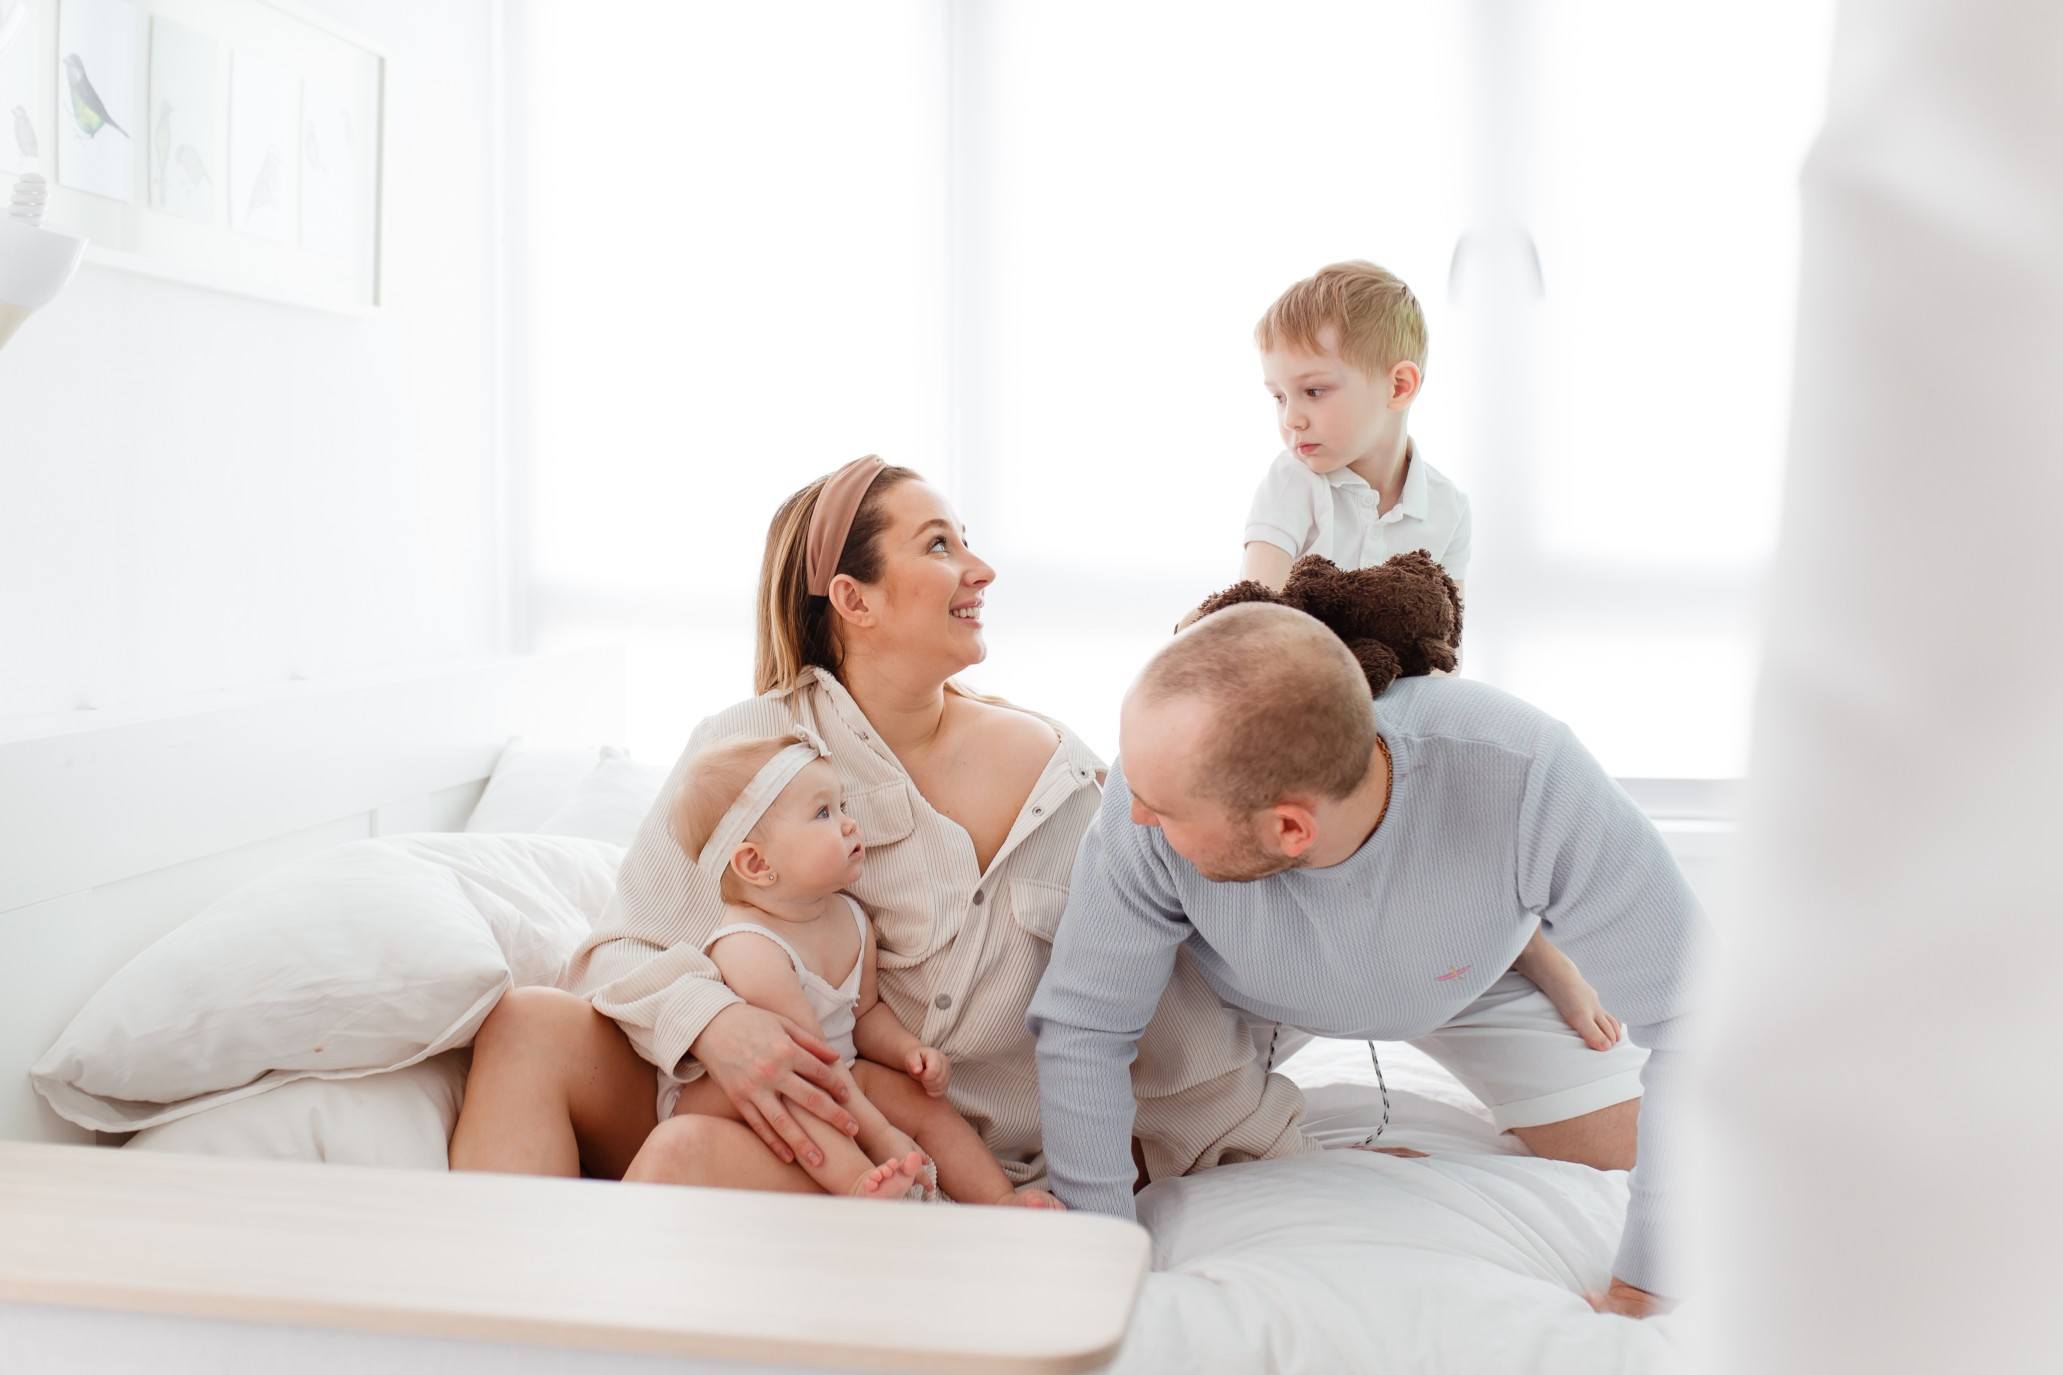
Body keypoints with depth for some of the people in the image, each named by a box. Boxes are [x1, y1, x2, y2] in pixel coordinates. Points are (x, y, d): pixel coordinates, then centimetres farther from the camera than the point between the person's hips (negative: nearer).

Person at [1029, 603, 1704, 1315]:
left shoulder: (1525, 778, -45)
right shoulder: (1167, 777, -40)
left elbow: (1692, 1014, -34)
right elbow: (1084, 1027, -26)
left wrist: (1645, 1293, -32)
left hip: (1481, 976, 0)